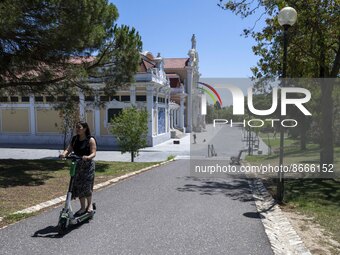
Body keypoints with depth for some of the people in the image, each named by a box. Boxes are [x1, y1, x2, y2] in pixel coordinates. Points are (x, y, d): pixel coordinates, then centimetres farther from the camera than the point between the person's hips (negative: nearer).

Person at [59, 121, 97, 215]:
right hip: (77, 165, 5)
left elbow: (93, 153, -14)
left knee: (86, 186, -4)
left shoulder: (91, 140, -7)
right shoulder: (74, 139, 9)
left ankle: (90, 204, 21)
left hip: (87, 166, -5)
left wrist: (88, 157, -34)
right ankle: (83, 207, 21)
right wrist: (64, 154, -18)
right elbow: (69, 149, 3)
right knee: (78, 186, 6)